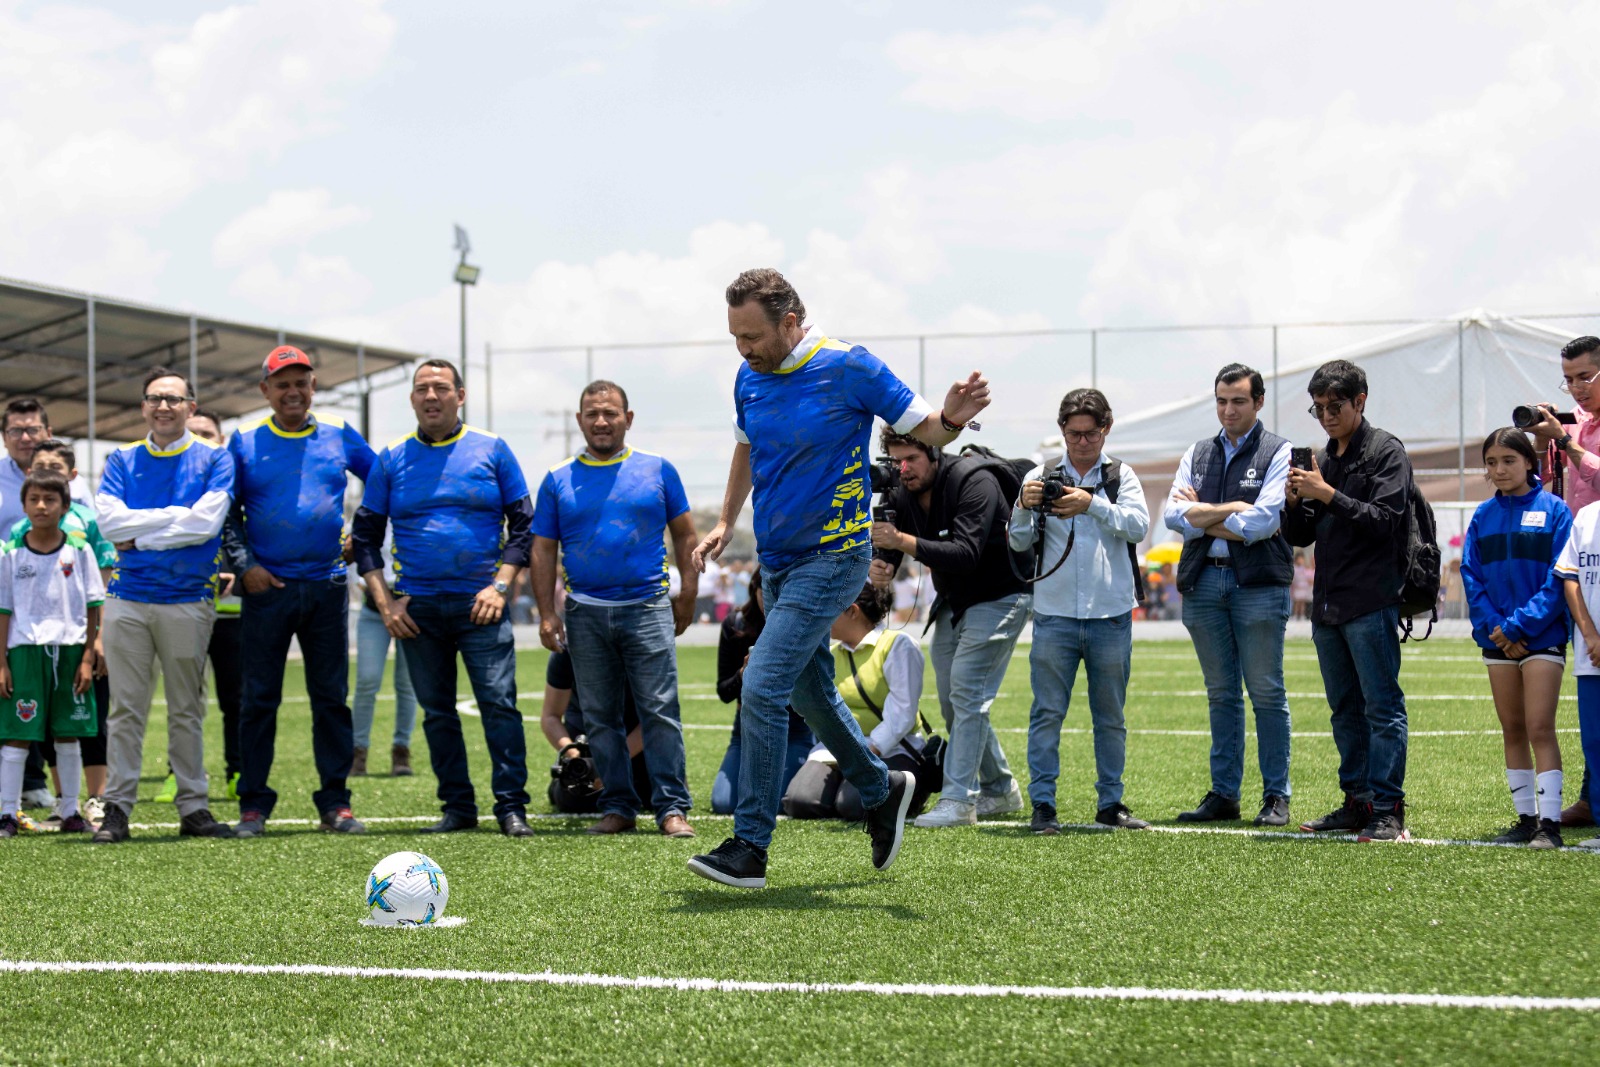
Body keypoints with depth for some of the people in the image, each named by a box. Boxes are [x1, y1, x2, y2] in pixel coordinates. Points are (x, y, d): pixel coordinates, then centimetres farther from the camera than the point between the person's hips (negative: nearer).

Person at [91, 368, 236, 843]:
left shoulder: (213, 460, 4)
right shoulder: (121, 461, 10)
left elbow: (205, 523, -10)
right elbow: (109, 519, -5)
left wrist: (140, 535, -8)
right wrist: (177, 516, -10)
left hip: (188, 600, -1)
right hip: (128, 599, 1)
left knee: (187, 711, 6)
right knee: (125, 709, 0)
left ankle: (193, 807, 11)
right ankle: (117, 807, 4)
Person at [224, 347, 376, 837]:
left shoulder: (338, 435, 7)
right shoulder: (244, 442, 3)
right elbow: (225, 511, 5)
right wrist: (244, 563, -6)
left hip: (327, 588, 1)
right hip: (267, 588, -1)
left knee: (331, 697, 3)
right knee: (259, 698, 1)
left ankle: (335, 803, 9)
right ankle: (253, 805, 7)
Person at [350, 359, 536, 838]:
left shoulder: (491, 450, 4)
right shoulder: (391, 459, 7)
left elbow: (523, 523, 6)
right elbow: (365, 535, 9)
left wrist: (499, 585, -6)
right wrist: (385, 601, -1)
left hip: (479, 603, -2)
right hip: (417, 607, 2)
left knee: (499, 703, -10)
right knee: (437, 711, 6)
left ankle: (511, 806, -6)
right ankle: (457, 807, 14)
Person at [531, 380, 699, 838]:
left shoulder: (657, 470, 6)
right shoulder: (558, 481, 8)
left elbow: (684, 534, 10)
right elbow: (543, 549, 9)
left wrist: (688, 595, 4)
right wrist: (547, 612, 1)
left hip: (648, 607, -2)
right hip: (586, 613, 2)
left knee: (660, 711, -8)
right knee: (600, 717, 6)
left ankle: (672, 806, -5)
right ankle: (618, 807, 13)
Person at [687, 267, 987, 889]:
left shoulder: (849, 368, -14)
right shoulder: (749, 378, 4)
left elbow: (923, 429, -7)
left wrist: (952, 418, -29)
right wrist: (725, 524, 13)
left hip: (831, 557, -7)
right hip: (776, 560, 7)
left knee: (763, 688, -16)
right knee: (808, 693, 16)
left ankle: (749, 848, -11)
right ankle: (881, 791, 40)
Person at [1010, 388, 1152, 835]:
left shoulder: (1121, 477, 8)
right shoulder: (1041, 477, 7)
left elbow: (1138, 526, -7)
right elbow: (1020, 542, 4)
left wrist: (1092, 504, -18)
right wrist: (1024, 507, -14)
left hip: (1111, 617, 1)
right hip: (1054, 615, -1)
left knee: (1111, 716, 8)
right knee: (1047, 713, -3)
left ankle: (1110, 803, 17)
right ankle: (1042, 806, 0)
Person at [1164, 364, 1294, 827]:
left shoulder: (1278, 453, 1)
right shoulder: (1198, 454, 16)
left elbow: (1262, 522, -12)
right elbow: (1174, 515, 3)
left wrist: (1203, 515, -4)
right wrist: (1234, 512, -8)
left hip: (1258, 584, -4)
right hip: (1204, 582, 5)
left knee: (1266, 693, -3)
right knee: (1221, 694, 9)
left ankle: (1276, 797, 3)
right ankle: (1223, 794, 13)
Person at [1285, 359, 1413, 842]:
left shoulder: (1385, 451, -3)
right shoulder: (1323, 459, 17)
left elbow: (1384, 520, -14)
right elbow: (1300, 536, 17)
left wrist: (1328, 495, -19)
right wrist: (1295, 502, -4)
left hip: (1371, 603, -8)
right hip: (1327, 604, 8)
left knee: (1383, 706, -7)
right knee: (1346, 709, 11)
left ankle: (1388, 809, -8)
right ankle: (1357, 802, 16)